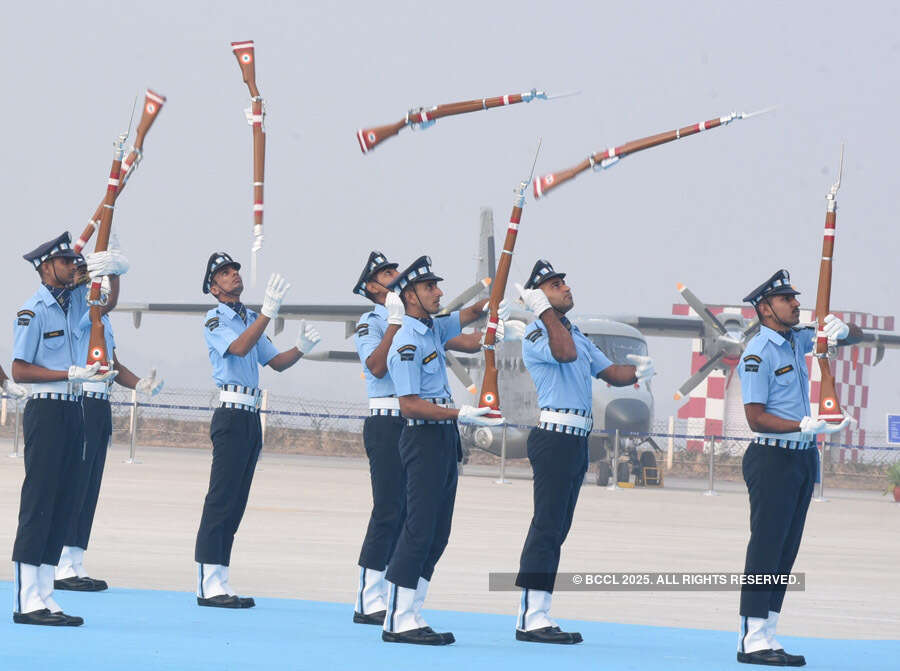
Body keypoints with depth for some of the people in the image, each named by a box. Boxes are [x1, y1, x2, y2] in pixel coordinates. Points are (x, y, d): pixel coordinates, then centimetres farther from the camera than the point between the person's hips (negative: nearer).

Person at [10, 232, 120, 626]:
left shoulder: (75, 300, 13)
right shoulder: (34, 311, -10)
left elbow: (116, 267, 28)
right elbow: (20, 371, -15)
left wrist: (107, 267, 5)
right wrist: (74, 374, -19)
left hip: (72, 412, 8)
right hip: (46, 411, -8)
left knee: (62, 504, 7)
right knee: (39, 501, -9)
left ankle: (44, 598, 9)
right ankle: (26, 601, -10)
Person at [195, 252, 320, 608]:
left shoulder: (250, 319, 20)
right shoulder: (215, 319, -4)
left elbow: (276, 362, 19)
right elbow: (238, 348, -23)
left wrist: (301, 349, -1)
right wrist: (269, 311, -30)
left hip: (251, 418, 8)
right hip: (231, 415, -8)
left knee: (236, 502, 7)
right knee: (220, 499, -11)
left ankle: (219, 584, 8)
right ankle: (208, 585, -13)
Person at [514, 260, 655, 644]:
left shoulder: (576, 334, 22)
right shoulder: (536, 335, -7)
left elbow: (609, 372, 20)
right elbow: (565, 353, -27)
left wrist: (635, 373, 0)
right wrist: (545, 310, -24)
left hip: (577, 440, 10)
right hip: (553, 436, -10)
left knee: (556, 529, 9)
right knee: (546, 526, -13)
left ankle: (537, 616, 11)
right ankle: (530, 619, -15)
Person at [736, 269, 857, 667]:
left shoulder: (798, 340, 12)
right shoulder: (758, 353, -12)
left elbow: (855, 337, 19)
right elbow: (756, 418, -17)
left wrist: (842, 331, -6)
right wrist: (806, 426, -29)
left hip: (803, 457, 9)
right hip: (772, 458, -9)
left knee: (785, 551, 8)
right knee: (766, 548, -10)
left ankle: (766, 637, 10)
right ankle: (752, 641, -10)